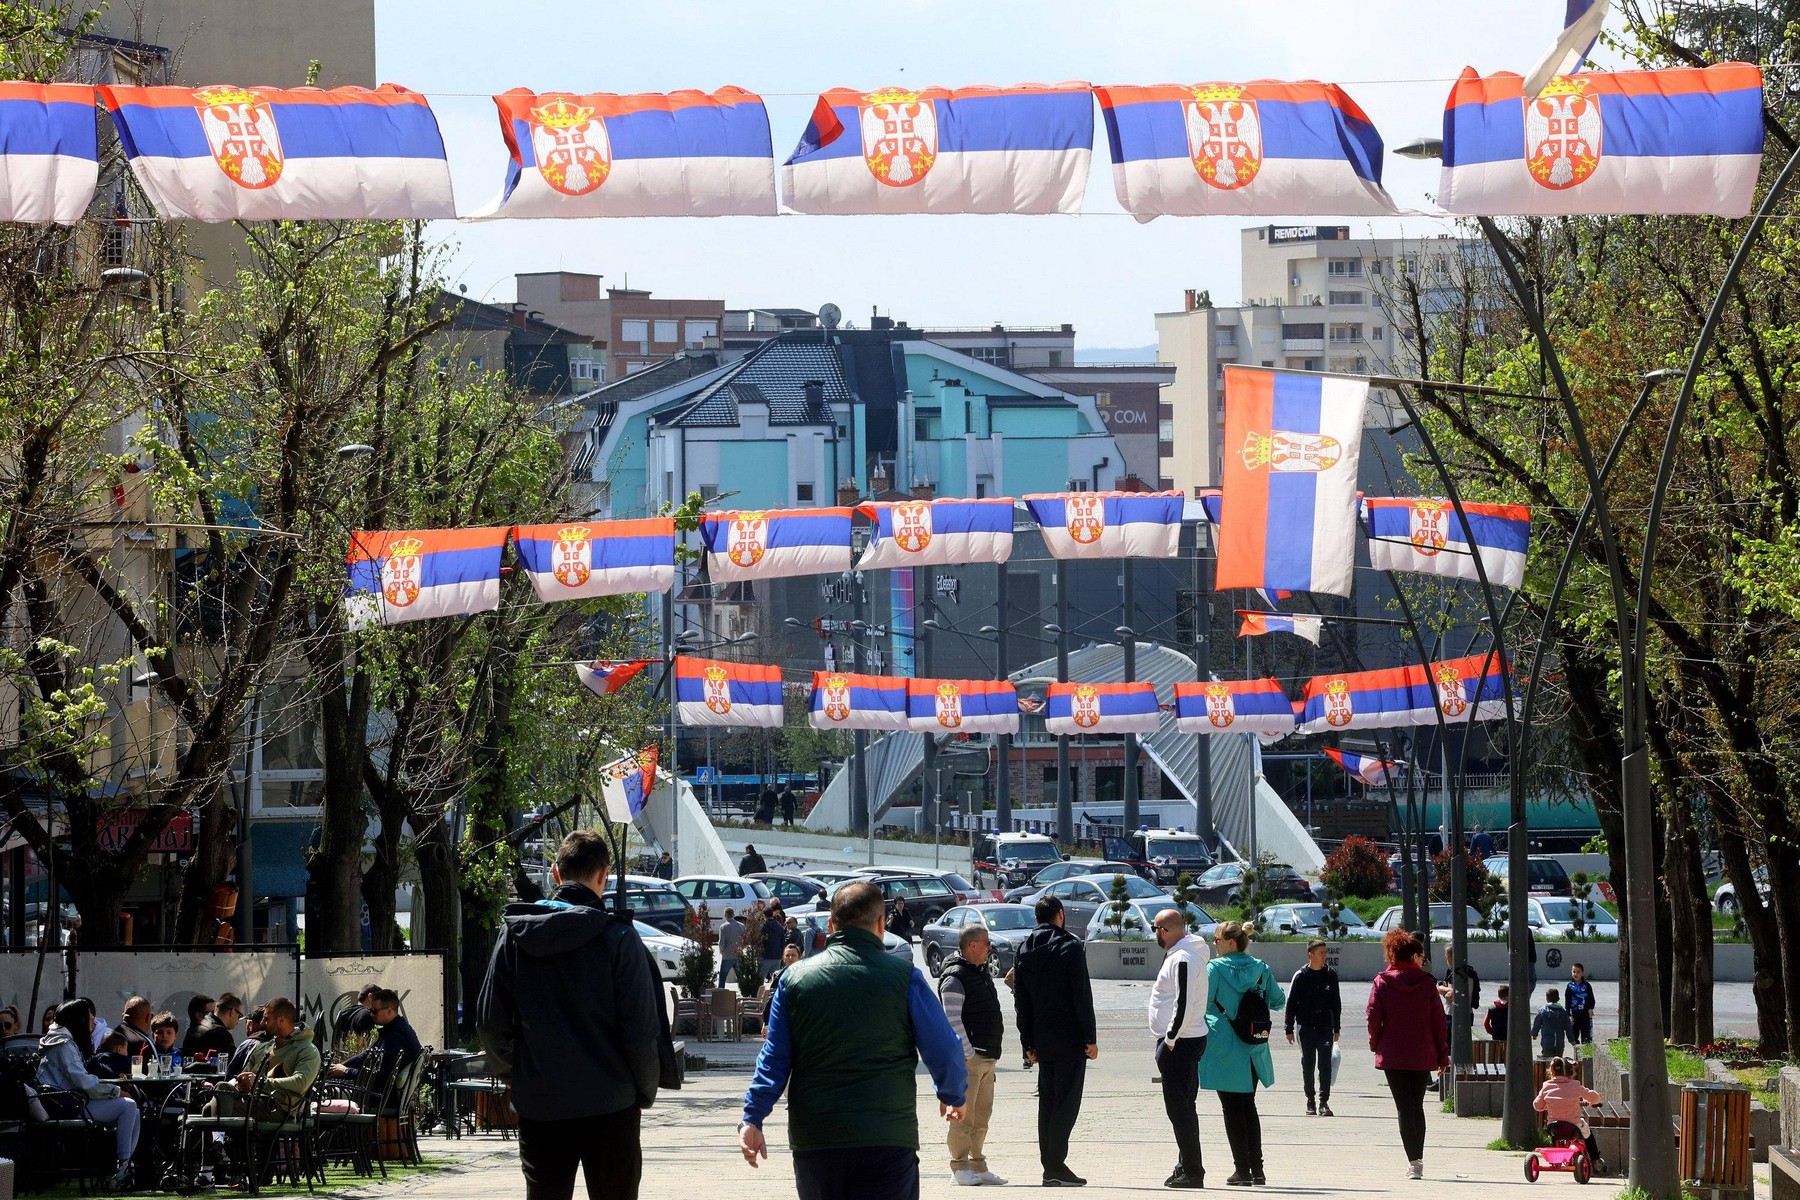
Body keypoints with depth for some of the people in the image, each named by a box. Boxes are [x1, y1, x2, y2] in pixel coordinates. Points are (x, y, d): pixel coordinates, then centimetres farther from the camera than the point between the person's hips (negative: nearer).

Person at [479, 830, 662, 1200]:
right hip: (610, 1105, -3)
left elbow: (490, 1022, 4)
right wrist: (646, 1091, 5)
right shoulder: (617, 936, -9)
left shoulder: (515, 934, 1)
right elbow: (641, 1029, -10)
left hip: (538, 1104, 3)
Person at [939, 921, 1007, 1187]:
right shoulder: (955, 978, -12)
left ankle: (978, 1166, 17)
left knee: (982, 1115, 12)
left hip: (988, 1058, 9)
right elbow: (953, 1020, -18)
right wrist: (968, 1054, -21)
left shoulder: (981, 972, 18)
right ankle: (960, 1167, -5)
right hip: (968, 1057, -9)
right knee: (964, 1114, -7)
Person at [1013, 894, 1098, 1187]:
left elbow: (1020, 1002, 10)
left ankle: (1050, 1165, 10)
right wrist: (1090, 1038, -8)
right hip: (1070, 1039, -6)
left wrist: (1028, 1043, 13)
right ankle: (1055, 1165, -12)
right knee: (1066, 1102, -5)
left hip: (1042, 1039, 6)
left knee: (1047, 1103, 11)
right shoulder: (1070, 947, -8)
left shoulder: (1024, 951, 9)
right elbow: (1082, 997, -12)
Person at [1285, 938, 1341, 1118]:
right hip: (1306, 1028, -1)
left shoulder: (1331, 975, 6)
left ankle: (1324, 1102, -3)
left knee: (1325, 1065, -6)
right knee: (1308, 1065, 5)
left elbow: (1336, 1003, 13)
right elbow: (1291, 1003, 2)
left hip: (1325, 1027, 1)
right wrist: (1289, 1029, -2)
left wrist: (1337, 1028, 11)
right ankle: (1310, 1102, 13)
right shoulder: (1300, 976, -1)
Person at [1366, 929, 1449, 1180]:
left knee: (1404, 1108, -1)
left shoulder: (1382, 982, -5)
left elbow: (1374, 1018, -9)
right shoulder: (1426, 982, 0)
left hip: (1393, 1055, -2)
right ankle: (1418, 1159, 20)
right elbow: (1439, 1021, 0)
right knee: (1417, 1107, 16)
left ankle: (1414, 1162, -10)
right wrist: (1442, 1054, 7)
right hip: (1423, 1056, 2)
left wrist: (1375, 1044, 9)